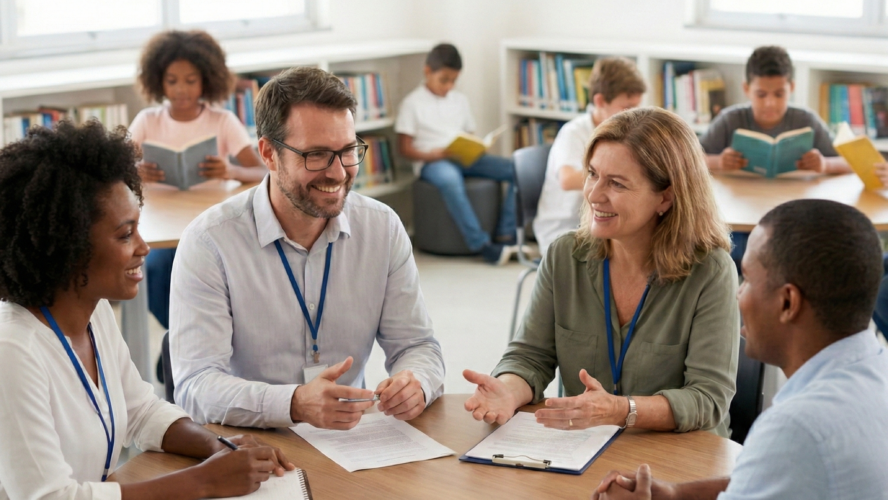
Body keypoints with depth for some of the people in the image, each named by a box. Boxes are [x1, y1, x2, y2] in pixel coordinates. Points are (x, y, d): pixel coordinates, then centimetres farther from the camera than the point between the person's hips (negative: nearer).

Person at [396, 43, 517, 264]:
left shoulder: (460, 100, 19)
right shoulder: (413, 103, 3)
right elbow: (404, 146, -2)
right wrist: (430, 155, -19)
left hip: (465, 158, 6)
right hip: (431, 162, -6)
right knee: (450, 179, -44)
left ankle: (505, 236, -18)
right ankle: (482, 245, -41)